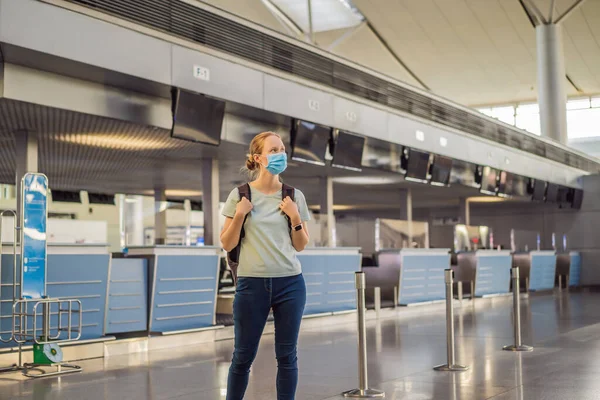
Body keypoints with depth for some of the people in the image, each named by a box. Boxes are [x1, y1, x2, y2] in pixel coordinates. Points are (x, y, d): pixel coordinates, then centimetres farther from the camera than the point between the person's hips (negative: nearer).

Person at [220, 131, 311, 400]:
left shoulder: (295, 196, 5)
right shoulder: (240, 195, 0)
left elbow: (300, 246, 9)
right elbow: (227, 244, 1)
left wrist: (295, 218, -6)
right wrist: (239, 215, -12)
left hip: (290, 283, 2)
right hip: (252, 284, -2)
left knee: (287, 355, 5)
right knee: (243, 356, 5)